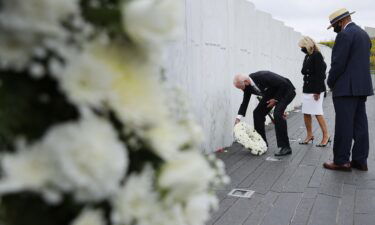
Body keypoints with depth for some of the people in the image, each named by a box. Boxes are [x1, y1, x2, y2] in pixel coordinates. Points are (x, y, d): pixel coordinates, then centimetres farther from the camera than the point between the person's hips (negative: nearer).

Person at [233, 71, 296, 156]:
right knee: (257, 113, 1)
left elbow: (284, 84, -30)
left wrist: (275, 99, -21)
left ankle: (285, 147, -20)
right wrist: (239, 117, -13)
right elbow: (245, 102, -2)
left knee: (277, 114, -26)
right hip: (271, 93, 8)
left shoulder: (263, 77, -36)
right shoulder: (247, 86, -13)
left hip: (286, 91, -8)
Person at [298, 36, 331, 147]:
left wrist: (317, 91, -19)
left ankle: (326, 136, 8)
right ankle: (309, 135, 22)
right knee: (306, 113, 10)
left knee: (318, 113, -4)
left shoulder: (317, 56, -11)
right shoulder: (307, 57, 13)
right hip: (307, 89, 8)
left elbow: (319, 74, -17)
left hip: (316, 90, -8)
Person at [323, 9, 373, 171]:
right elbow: (362, 62, 18)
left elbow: (338, 63, -16)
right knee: (360, 125, 9)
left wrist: (330, 82, -2)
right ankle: (360, 160, 14)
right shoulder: (364, 34, 17)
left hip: (346, 88, -9)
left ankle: (341, 161, 0)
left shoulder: (344, 35, -12)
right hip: (362, 86, 9)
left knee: (344, 126, -5)